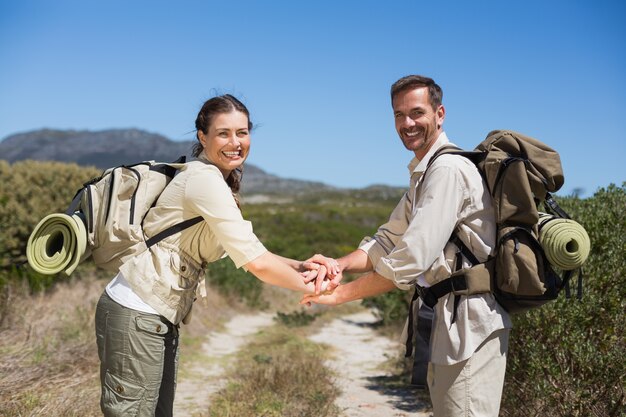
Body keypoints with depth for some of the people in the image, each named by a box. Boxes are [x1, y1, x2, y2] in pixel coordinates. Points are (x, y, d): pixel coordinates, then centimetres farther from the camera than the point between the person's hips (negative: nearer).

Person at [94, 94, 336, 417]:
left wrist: (300, 266, -2)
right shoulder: (204, 179, -19)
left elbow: (246, 252, 11)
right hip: (135, 316, -9)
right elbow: (257, 263, -22)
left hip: (160, 318, 10)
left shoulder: (217, 182, 11)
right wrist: (310, 287, -9)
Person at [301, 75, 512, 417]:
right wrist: (339, 265, -8)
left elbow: (411, 260, -25)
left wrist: (339, 294, -17)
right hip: (450, 315, 10)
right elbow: (389, 240, 11)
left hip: (469, 320, -10)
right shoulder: (422, 176, 15)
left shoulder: (448, 170, -18)